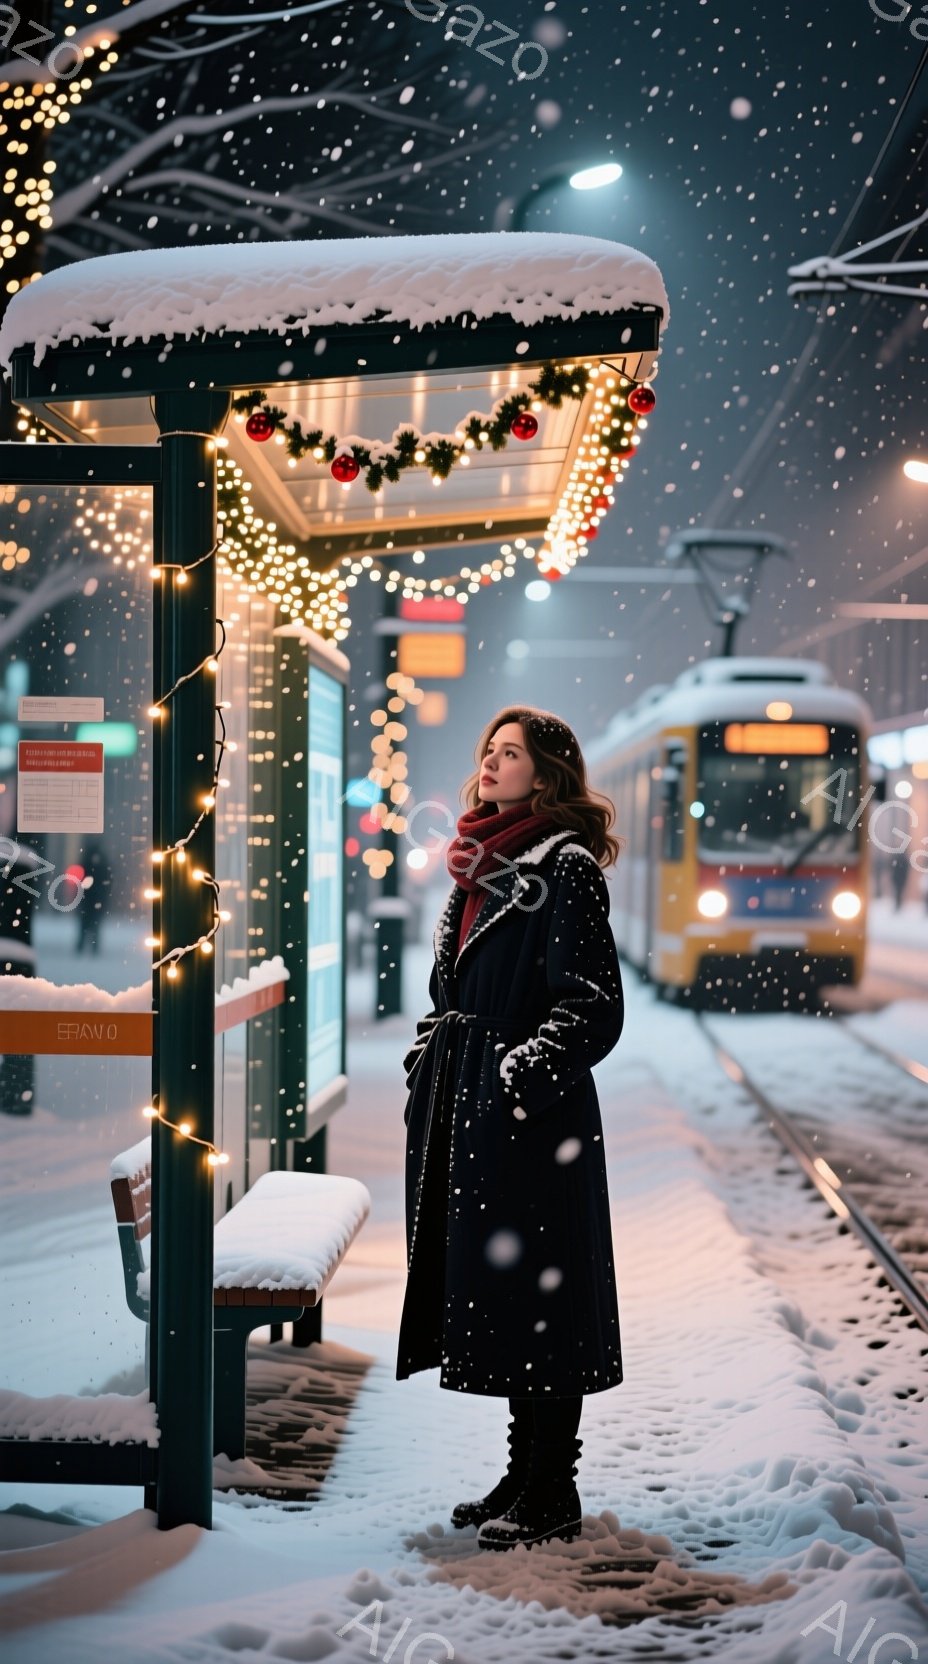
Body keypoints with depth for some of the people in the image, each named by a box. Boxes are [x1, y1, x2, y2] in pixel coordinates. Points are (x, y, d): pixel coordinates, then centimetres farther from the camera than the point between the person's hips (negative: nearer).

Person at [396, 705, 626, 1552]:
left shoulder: (565, 868, -10)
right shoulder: (482, 862, 15)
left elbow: (594, 1006, -15)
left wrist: (525, 1074, -22)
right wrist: (428, 1063, 15)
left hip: (534, 1117, -9)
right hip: (469, 1110, 9)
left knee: (534, 1286, -4)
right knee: (492, 1286, 12)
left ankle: (553, 1496, 5)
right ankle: (524, 1475, 22)